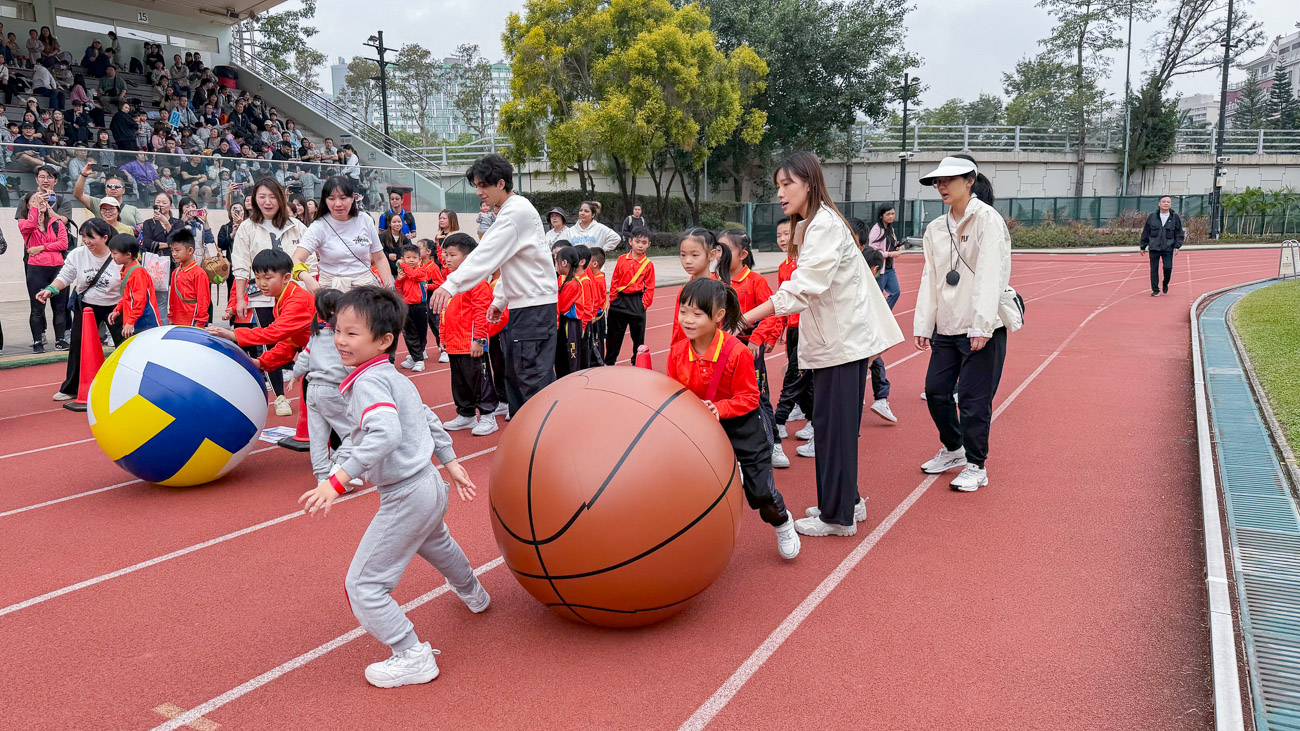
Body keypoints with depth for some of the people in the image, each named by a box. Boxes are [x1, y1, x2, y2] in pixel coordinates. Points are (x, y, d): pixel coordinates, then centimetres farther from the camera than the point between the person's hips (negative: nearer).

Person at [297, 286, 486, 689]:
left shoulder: (368, 382, -22)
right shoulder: (397, 377, 8)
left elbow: (386, 433, -38)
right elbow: (429, 420, 18)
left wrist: (338, 479, -40)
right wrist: (450, 462, 27)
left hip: (405, 497, -11)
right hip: (431, 486, 11)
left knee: (362, 584, -3)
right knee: (436, 543, 39)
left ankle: (413, 657, 2)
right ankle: (472, 594, 66)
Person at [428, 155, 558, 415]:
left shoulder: (518, 211, -16)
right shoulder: (510, 210, 16)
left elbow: (487, 256, -27)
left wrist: (451, 285, -32)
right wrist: (500, 300, 21)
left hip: (535, 304, -11)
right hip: (520, 303, 11)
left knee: (533, 374, -10)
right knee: (513, 372, 14)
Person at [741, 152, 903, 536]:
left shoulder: (825, 225, -17)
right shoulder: (809, 226, 15)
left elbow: (803, 287, -27)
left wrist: (746, 318, -30)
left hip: (843, 341, -10)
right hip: (832, 340, 10)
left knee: (834, 426, -4)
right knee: (831, 425, 15)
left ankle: (838, 516, 6)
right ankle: (847, 501, 26)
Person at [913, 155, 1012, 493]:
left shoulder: (987, 219, -8)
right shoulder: (935, 229, 12)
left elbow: (989, 275, -16)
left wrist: (980, 325, -21)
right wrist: (922, 325, 7)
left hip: (982, 329, -7)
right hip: (946, 327, 7)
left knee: (973, 398, -3)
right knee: (936, 390, 10)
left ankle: (976, 467, 12)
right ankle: (953, 449, 32)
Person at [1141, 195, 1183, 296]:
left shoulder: (1175, 218, 3)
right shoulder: (1152, 217, 3)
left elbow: (1179, 234, 7)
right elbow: (1146, 233, 9)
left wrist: (1177, 246, -5)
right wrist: (1143, 246, 8)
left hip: (1168, 248, -1)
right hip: (1154, 248, 1)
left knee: (1168, 267, -9)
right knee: (1154, 269, 1)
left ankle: (1165, 284, 19)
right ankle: (1156, 290, 12)